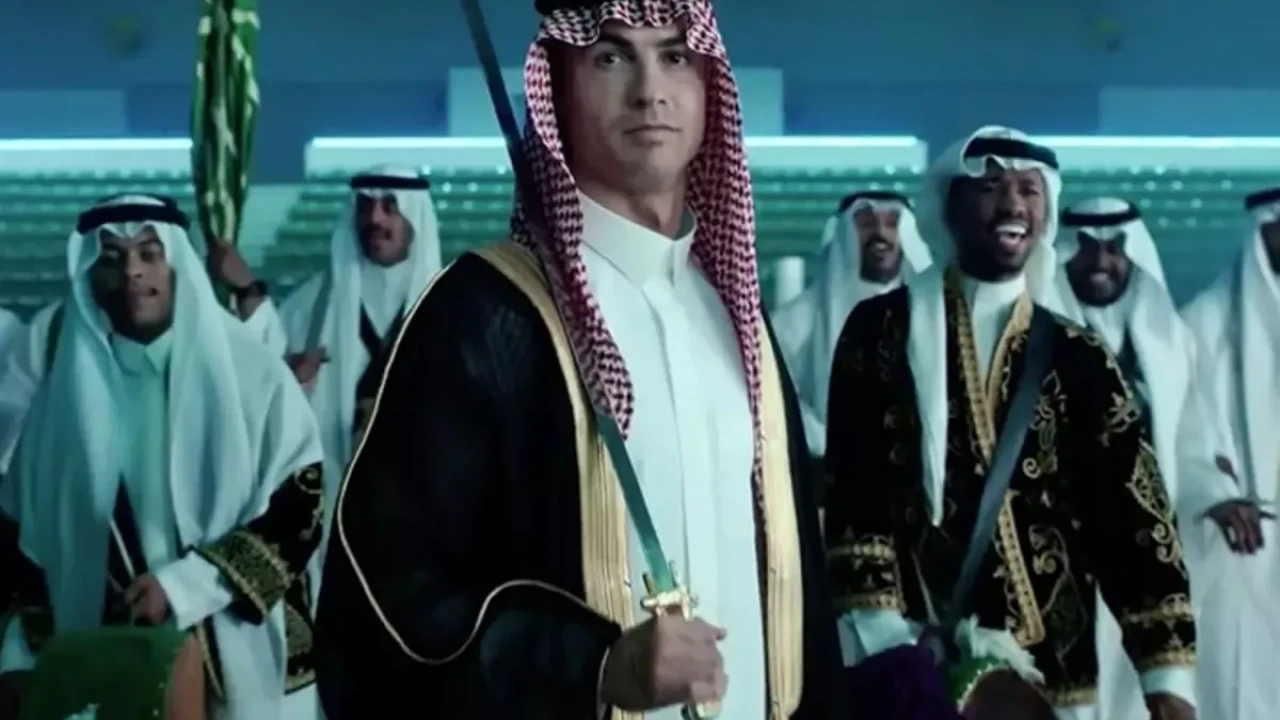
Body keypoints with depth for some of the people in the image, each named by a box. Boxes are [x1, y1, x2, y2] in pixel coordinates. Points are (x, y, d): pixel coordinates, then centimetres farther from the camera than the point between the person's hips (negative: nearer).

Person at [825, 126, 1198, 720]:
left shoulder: (1078, 359, 7)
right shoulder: (882, 330, 4)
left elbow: (1135, 516, 1)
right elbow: (850, 493, -1)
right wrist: (886, 639, -12)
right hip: (911, 671, -1)